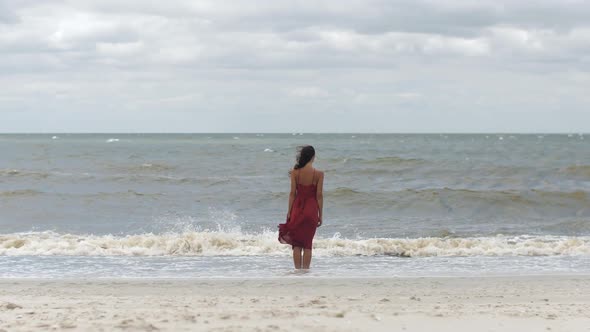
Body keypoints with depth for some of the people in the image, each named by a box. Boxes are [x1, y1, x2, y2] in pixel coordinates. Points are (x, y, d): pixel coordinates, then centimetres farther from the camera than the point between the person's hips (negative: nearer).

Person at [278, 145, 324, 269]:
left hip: (297, 208, 1)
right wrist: (320, 215, 2)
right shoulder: (319, 174, -8)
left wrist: (289, 212, 5)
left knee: (296, 243, 9)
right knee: (307, 244, 7)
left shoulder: (295, 172, -5)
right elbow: (319, 195, -6)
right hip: (311, 209, -1)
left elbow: (292, 193, -3)